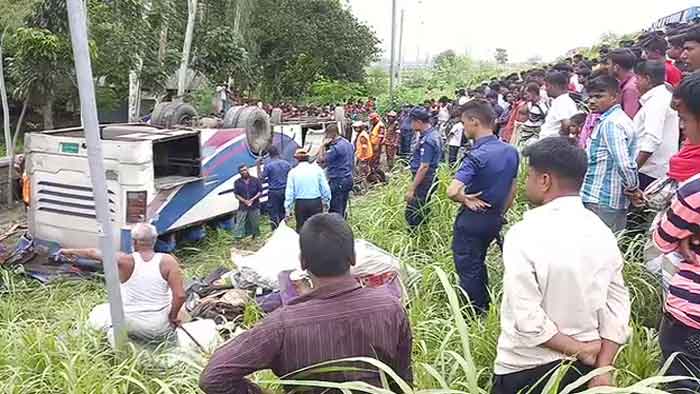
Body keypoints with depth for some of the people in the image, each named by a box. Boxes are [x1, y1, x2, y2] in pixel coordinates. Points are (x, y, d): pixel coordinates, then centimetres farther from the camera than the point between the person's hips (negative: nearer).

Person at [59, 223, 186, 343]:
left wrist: (71, 252, 23)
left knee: (96, 315, 26)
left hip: (130, 324, -1)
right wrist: (173, 317, -3)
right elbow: (180, 296, -21)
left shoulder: (125, 261, -14)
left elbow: (93, 253, 4)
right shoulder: (168, 261, -15)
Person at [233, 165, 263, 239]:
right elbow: (236, 194, 1)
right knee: (240, 224, -4)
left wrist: (252, 199, -12)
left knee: (255, 224, 8)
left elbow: (260, 192, 2)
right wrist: (245, 201, -14)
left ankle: (255, 238, 24)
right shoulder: (237, 182, 4)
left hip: (255, 206, 0)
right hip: (242, 207, 0)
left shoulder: (255, 180, 4)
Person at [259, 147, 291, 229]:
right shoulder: (286, 164, 0)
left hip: (274, 192, -4)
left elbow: (261, 178, -8)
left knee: (274, 214, 3)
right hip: (284, 191, 5)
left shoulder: (268, 165, -13)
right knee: (283, 213, 16)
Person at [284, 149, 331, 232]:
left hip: (300, 204, 0)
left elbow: (289, 192, -1)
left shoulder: (293, 172, -1)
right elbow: (325, 188, 0)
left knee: (301, 228, 9)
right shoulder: (317, 169, 0)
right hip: (316, 202, 0)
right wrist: (326, 201, 14)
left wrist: (288, 209, 4)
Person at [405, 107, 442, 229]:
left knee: (412, 215, -5)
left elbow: (424, 167, -26)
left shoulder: (427, 140, -23)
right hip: (431, 179, 11)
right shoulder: (434, 134, 9)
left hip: (424, 181, -11)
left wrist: (411, 189, -24)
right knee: (422, 213, 19)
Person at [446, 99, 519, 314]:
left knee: (468, 270, 8)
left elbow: (452, 192, -35)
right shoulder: (511, 151, 0)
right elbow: (512, 191, 10)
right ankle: (485, 310, 37)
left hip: (472, 220, -8)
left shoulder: (477, 155, -24)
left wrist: (466, 199, -15)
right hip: (494, 220, 8)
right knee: (478, 264, 25)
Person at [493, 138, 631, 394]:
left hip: (527, 368, -5)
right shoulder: (602, 232, -3)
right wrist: (603, 370, -2)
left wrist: (577, 349, -11)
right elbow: (617, 308, -3)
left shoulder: (524, 234, -21)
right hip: (585, 367, 5)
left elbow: (527, 319, -23)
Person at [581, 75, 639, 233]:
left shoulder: (610, 123, -17)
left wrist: (633, 188, -13)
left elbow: (624, 163, -26)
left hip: (602, 202, -10)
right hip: (614, 201, 10)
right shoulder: (618, 118, 15)